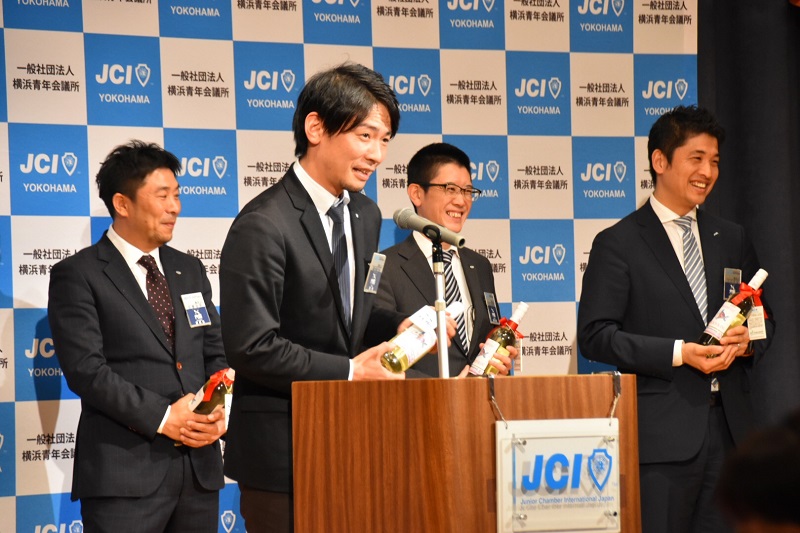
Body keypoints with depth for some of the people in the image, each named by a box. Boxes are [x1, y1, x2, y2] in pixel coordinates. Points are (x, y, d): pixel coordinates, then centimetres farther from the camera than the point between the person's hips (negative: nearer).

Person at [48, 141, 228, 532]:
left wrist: (220, 412, -3)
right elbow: (85, 368, -11)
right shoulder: (78, 276, -2)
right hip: (124, 472, -6)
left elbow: (216, 354, 17)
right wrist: (162, 416, -16)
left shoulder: (189, 270, 18)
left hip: (199, 467, 6)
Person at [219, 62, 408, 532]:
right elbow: (251, 347, -19)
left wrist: (400, 330, -1)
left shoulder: (367, 216, 11)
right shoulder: (263, 226, -15)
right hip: (282, 450, -7)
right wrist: (349, 371, -17)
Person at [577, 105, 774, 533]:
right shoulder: (618, 244, 0)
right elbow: (594, 336, -7)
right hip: (661, 431, -5)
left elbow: (762, 319, 23)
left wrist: (747, 342, -2)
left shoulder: (731, 240, 17)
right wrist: (678, 354, -16)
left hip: (728, 428, 5)